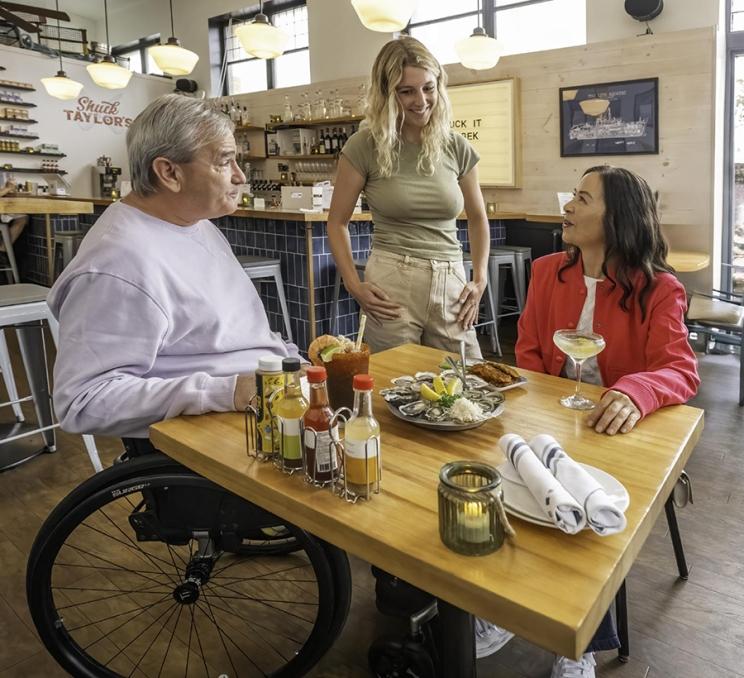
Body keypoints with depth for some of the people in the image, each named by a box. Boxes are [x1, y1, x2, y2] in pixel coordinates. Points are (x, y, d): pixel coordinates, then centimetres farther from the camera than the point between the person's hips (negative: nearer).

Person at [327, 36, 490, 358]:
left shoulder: (456, 147, 6)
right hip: (391, 284, -3)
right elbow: (337, 223, 4)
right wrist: (355, 286, -6)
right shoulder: (365, 146, -2)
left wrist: (480, 279, 8)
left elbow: (477, 218, 18)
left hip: (451, 284, 3)